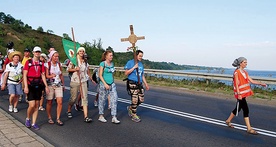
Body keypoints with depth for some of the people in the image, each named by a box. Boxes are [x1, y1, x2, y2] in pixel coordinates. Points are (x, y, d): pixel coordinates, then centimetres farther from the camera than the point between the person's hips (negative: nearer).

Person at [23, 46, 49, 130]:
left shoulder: (41, 63, 9)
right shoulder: (28, 62, -1)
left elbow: (43, 75, 9)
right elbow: (25, 75, -5)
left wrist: (46, 86, 2)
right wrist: (26, 86, -14)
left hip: (39, 86, 4)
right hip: (31, 86, -4)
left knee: (37, 105, 6)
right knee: (32, 105, -10)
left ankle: (33, 123, 15)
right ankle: (28, 119, 18)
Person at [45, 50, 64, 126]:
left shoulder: (59, 64, 7)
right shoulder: (48, 64, -3)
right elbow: (46, 75, -8)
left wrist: (63, 85, 16)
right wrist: (51, 76, -29)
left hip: (59, 85, 3)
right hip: (50, 85, -3)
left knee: (60, 102, -6)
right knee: (49, 102, 6)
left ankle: (58, 119, 4)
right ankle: (49, 118, 22)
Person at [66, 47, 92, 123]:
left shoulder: (85, 61, 11)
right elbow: (68, 69, -1)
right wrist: (75, 69, -15)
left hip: (83, 81, 3)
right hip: (75, 81, -3)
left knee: (85, 98, -5)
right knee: (73, 98, 4)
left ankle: (86, 117, -7)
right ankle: (69, 111, 33)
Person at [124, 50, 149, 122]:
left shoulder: (141, 64, 15)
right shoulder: (130, 62, -3)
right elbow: (126, 73, -10)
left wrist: (146, 84, 17)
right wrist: (134, 67, -16)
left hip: (139, 84, 7)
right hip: (132, 84, -7)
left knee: (141, 99, 5)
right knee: (135, 100, -6)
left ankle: (130, 108, 28)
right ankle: (134, 116, 8)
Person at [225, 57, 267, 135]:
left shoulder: (245, 72, 13)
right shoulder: (237, 72, -11)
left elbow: (251, 81, 10)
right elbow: (236, 84, -16)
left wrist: (260, 83, -3)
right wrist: (239, 94, -20)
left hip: (244, 93, 9)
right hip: (240, 94, -9)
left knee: (238, 108, 17)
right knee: (246, 110, -8)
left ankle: (228, 121, 32)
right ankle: (249, 128, -2)